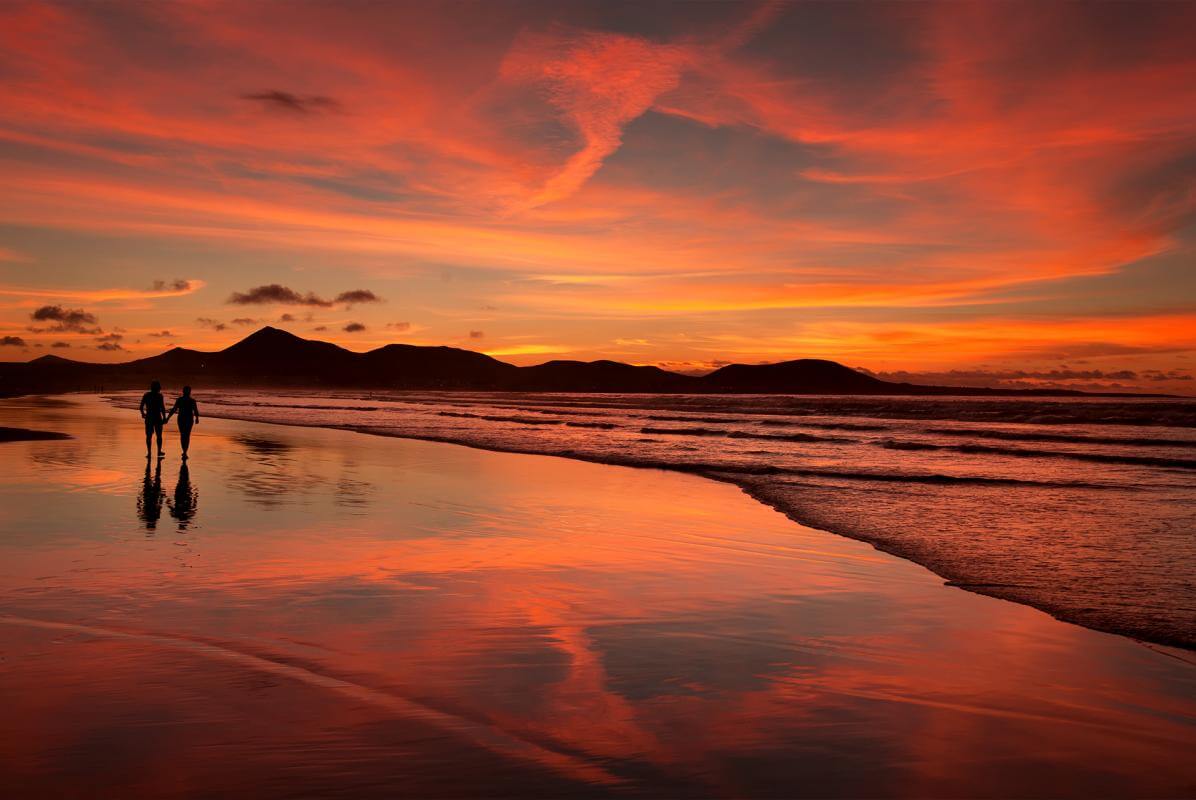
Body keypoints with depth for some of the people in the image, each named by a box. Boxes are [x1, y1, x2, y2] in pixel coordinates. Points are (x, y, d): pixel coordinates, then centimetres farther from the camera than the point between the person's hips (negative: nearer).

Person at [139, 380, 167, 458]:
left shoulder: (146, 395, 2)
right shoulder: (159, 396, -7)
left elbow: (141, 406, 4)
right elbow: (163, 408, -11)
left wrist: (142, 414, 21)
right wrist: (164, 418, -5)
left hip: (148, 417, 2)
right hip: (157, 417, -2)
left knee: (148, 435, 6)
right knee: (159, 435, 10)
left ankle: (148, 452, 0)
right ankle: (159, 451, 16)